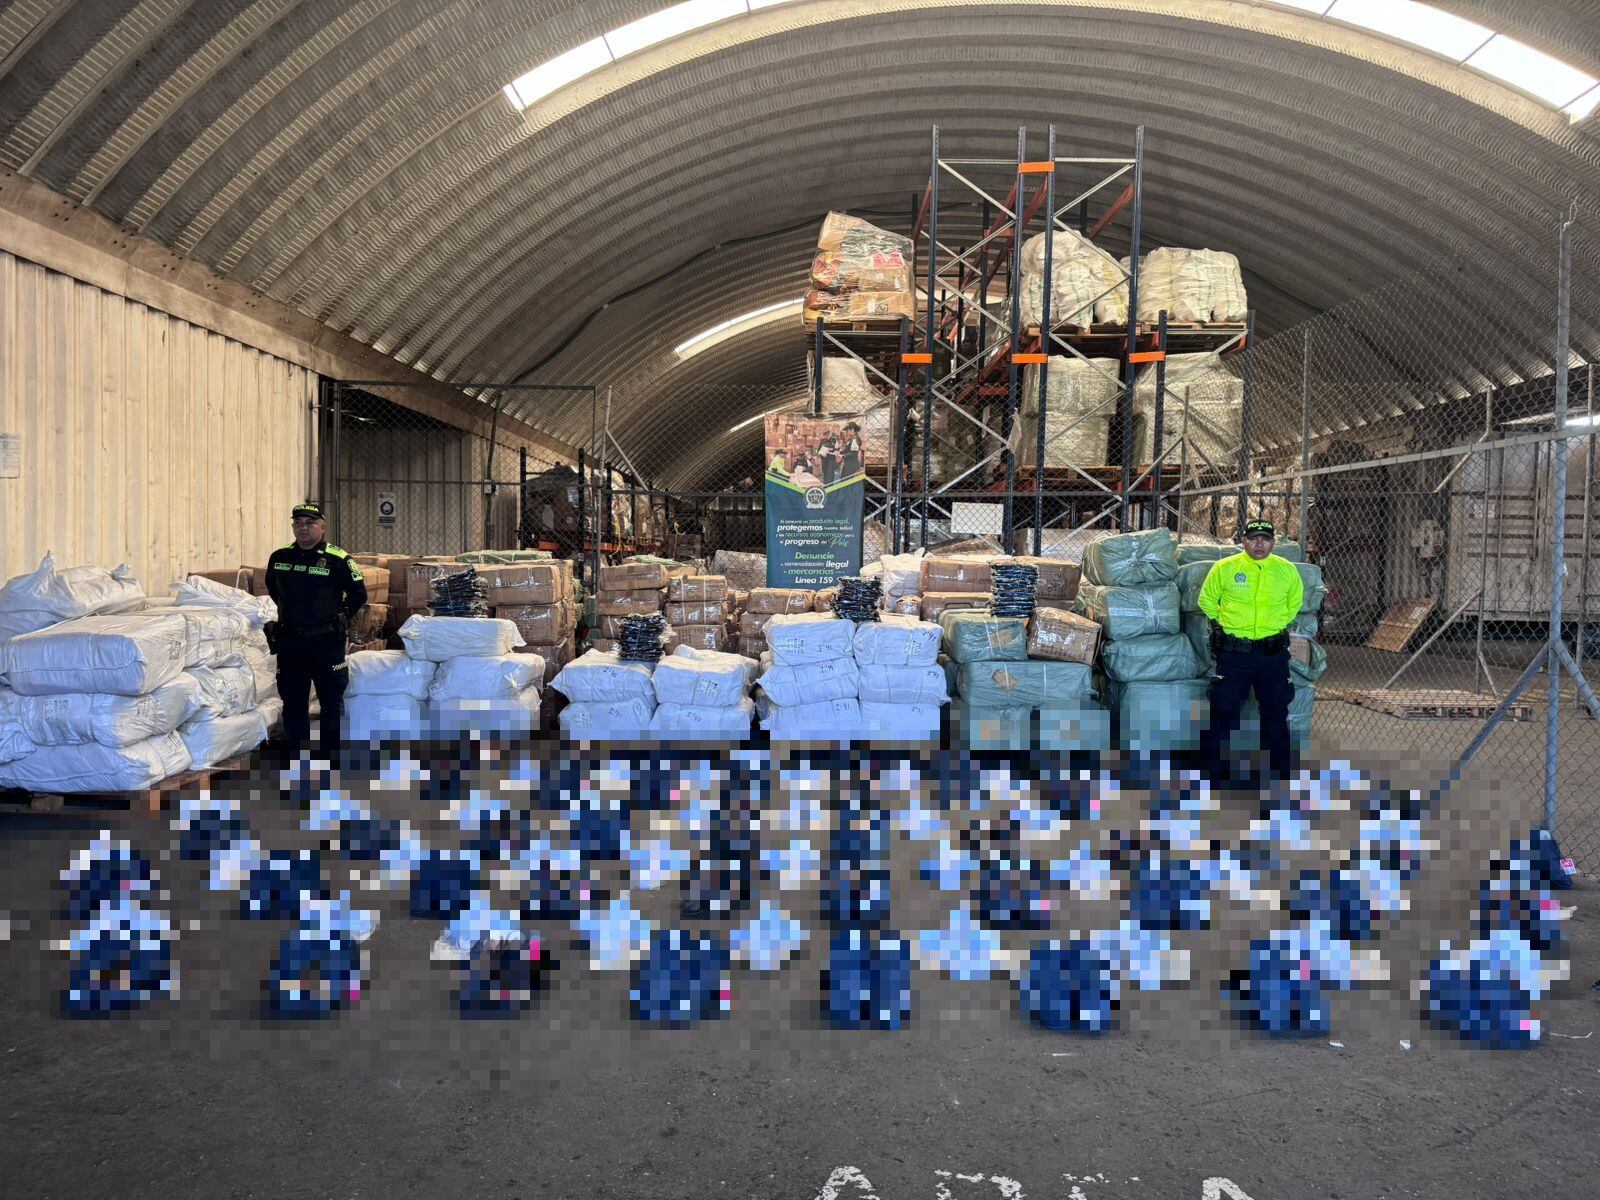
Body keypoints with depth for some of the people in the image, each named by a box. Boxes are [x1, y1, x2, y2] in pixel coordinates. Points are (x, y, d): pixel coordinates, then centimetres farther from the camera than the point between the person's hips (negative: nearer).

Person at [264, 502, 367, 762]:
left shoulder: (337, 559, -6)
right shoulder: (279, 558, 7)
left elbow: (358, 594, 2)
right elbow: (273, 591, 24)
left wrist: (339, 619, 3)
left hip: (326, 642, -4)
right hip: (289, 642, 4)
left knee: (332, 701, 4)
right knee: (293, 702, 9)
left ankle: (332, 755, 12)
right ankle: (295, 755, 18)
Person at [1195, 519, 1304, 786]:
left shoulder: (1287, 570, 2)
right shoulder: (1223, 568, -4)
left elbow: (1295, 602, 19)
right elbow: (1207, 600, 10)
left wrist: (1277, 624, 11)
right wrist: (1225, 623, 5)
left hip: (1273, 654, 2)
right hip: (1234, 653, -2)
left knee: (1276, 713, 10)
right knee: (1224, 711, 0)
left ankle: (1280, 771, 23)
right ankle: (1215, 772, 9)